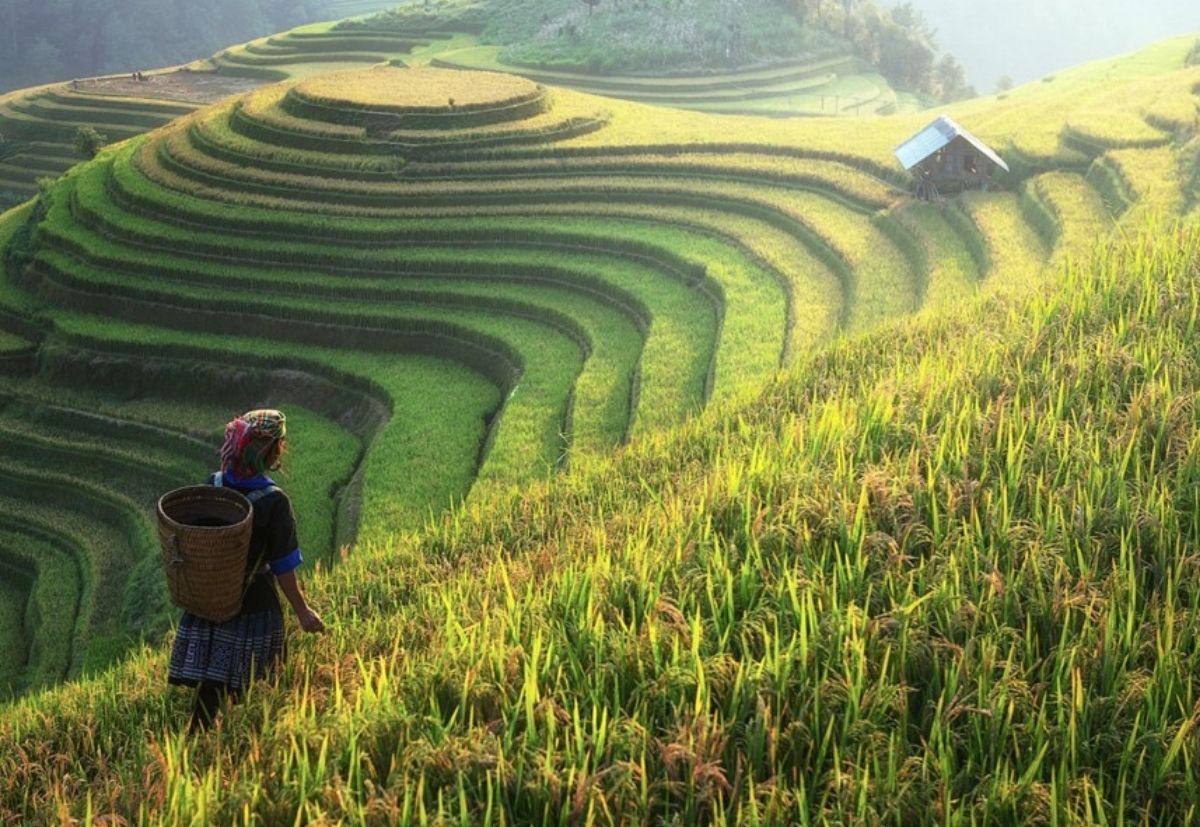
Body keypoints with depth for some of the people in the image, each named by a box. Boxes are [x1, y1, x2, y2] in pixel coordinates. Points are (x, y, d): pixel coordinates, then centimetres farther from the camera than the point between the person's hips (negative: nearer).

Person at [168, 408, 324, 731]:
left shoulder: (211, 486, -5)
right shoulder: (275, 502, -18)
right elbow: (283, 569, -13)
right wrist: (303, 611, -3)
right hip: (253, 605, -4)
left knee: (210, 686, 9)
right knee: (241, 687, 11)